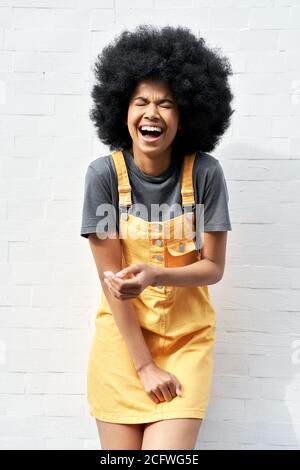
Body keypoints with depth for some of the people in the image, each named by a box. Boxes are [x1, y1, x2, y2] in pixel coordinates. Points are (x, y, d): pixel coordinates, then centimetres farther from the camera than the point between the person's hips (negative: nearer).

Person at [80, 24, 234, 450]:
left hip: (187, 339, 0)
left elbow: (213, 268, -5)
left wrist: (155, 275, -26)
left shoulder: (205, 174, -9)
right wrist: (144, 365, -10)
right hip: (122, 337, 0)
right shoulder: (104, 174, -11)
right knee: (120, 447, 4)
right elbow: (110, 277, -10)